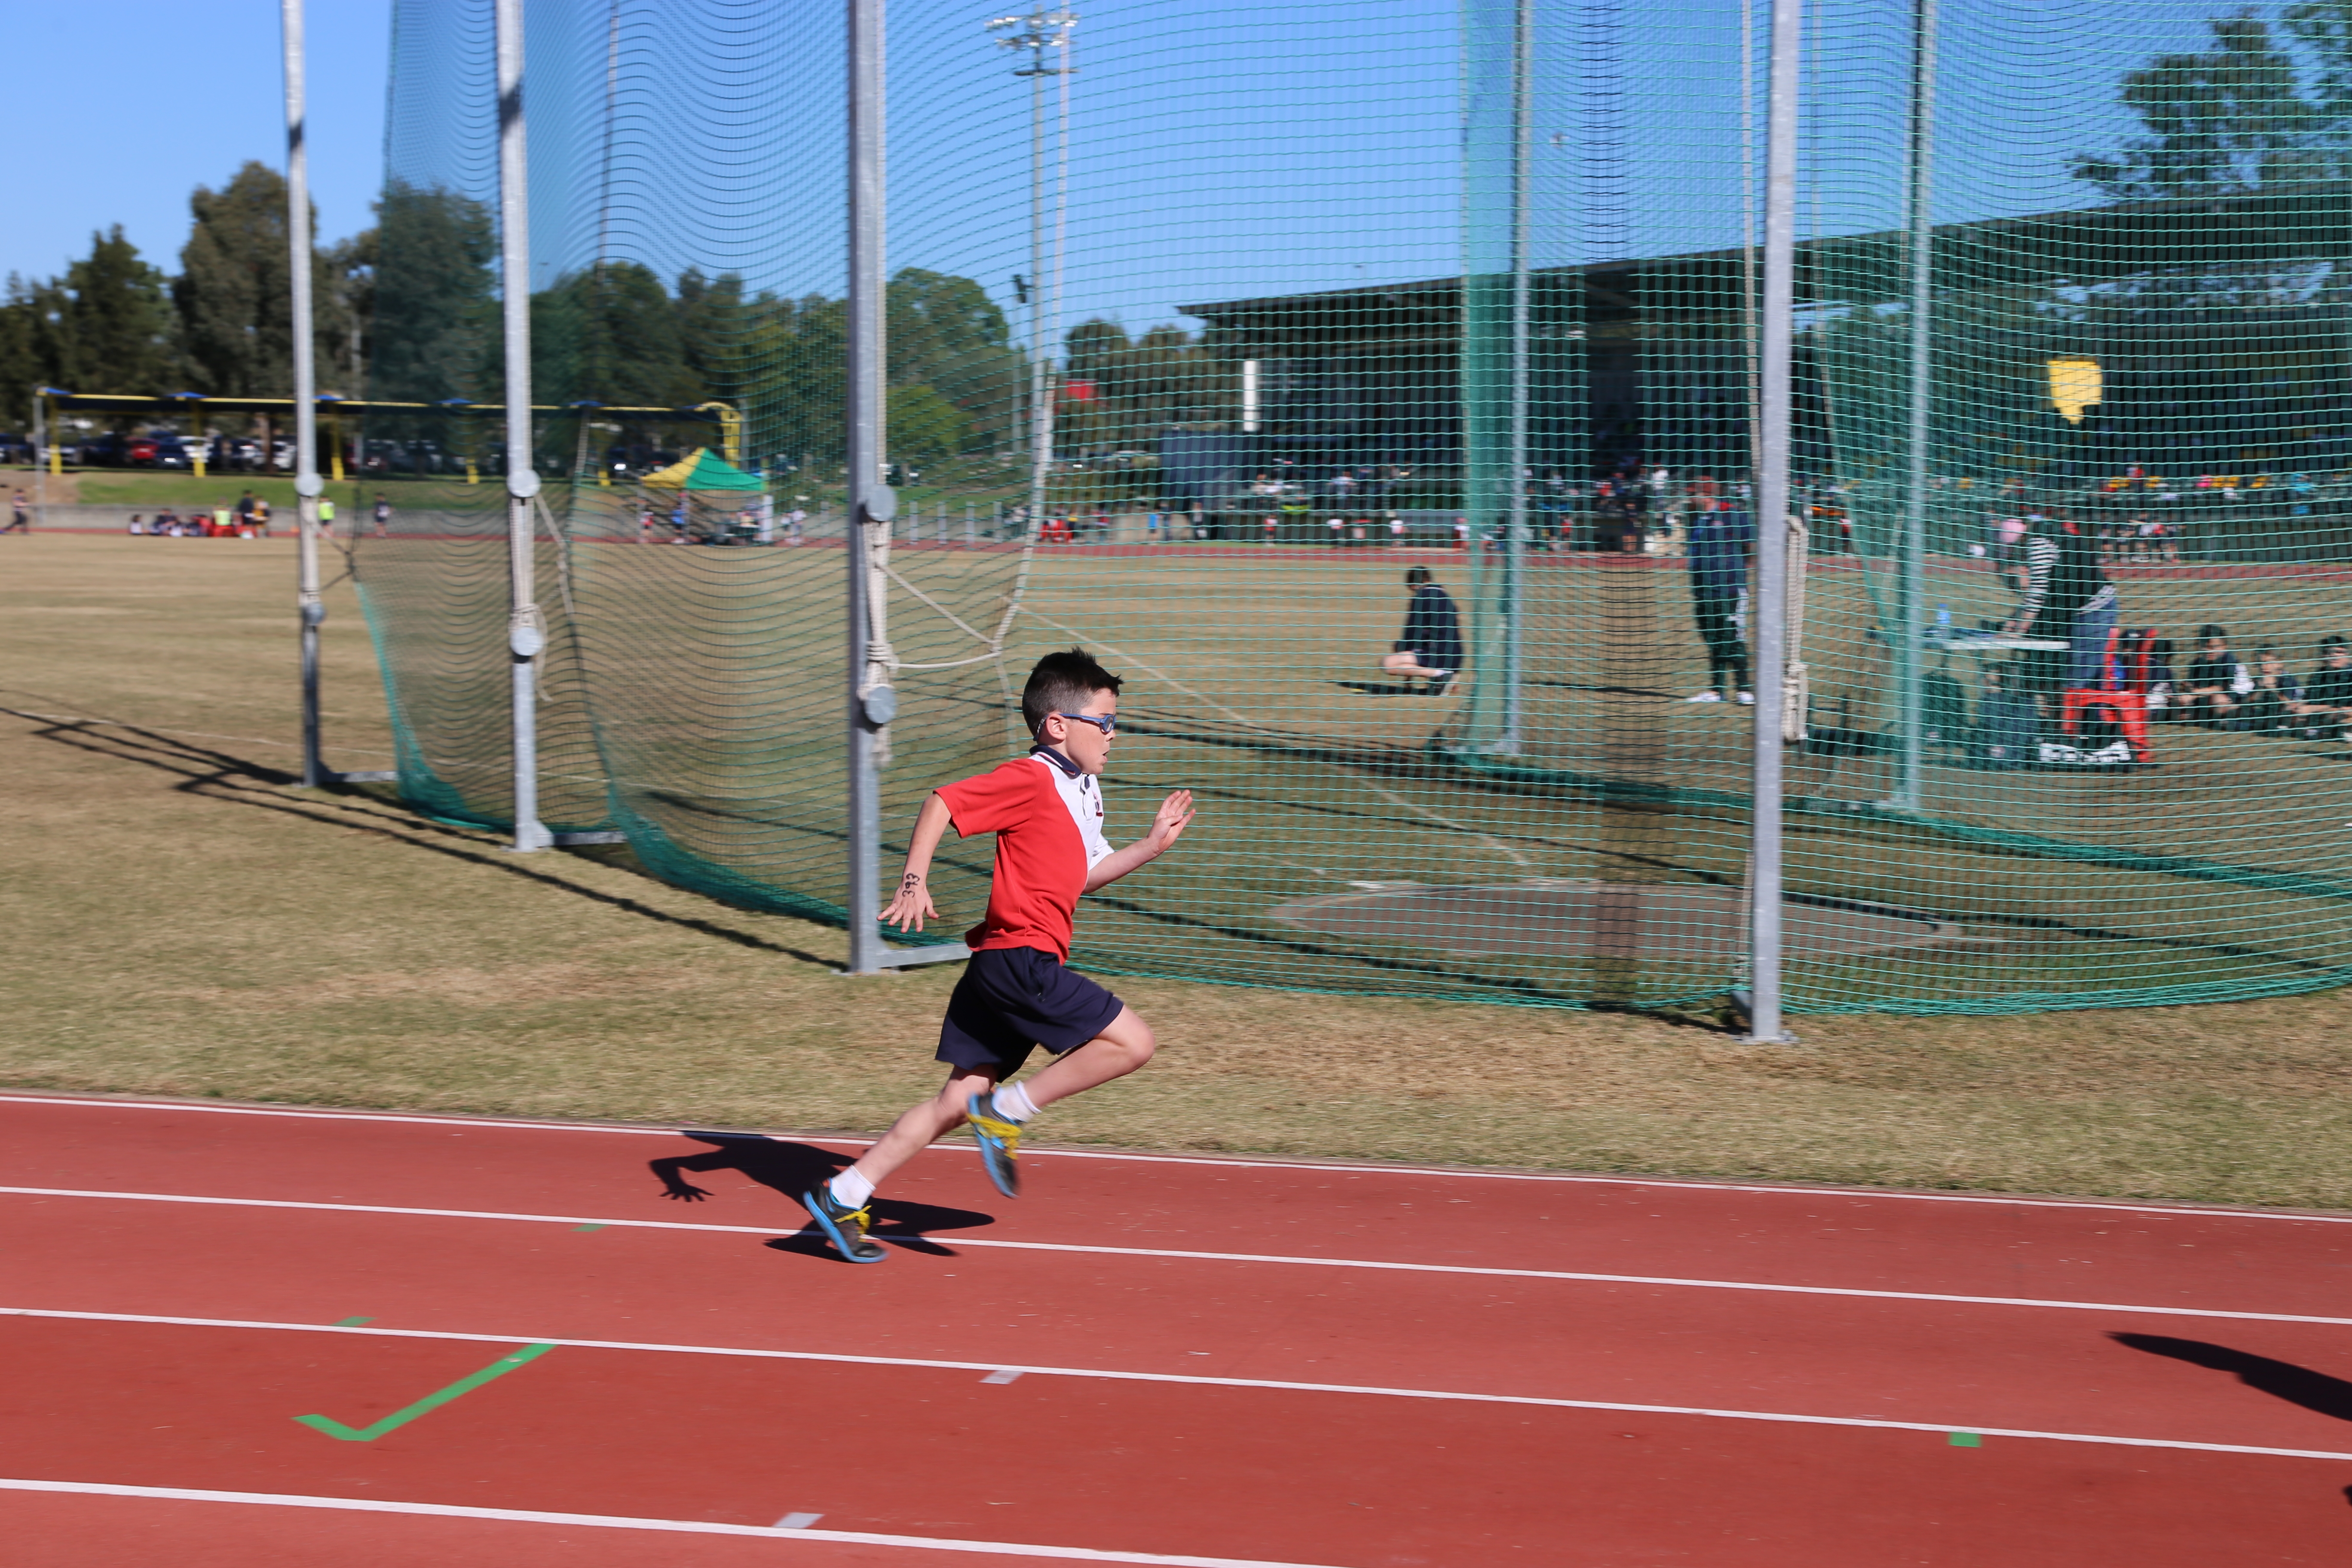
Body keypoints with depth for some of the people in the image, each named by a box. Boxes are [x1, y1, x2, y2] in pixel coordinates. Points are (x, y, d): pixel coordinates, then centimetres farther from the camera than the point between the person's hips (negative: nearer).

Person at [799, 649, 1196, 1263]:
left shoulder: (1084, 789, 19)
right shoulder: (1031, 779, -11)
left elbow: (1081, 875, 28)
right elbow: (941, 803, -14)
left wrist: (1150, 847, 17)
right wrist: (914, 883, -24)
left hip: (1002, 969, 10)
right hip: (1021, 960, -10)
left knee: (958, 1102, 8)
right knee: (1133, 1042, -10)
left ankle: (844, 1196, 10)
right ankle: (1008, 1111, -5)